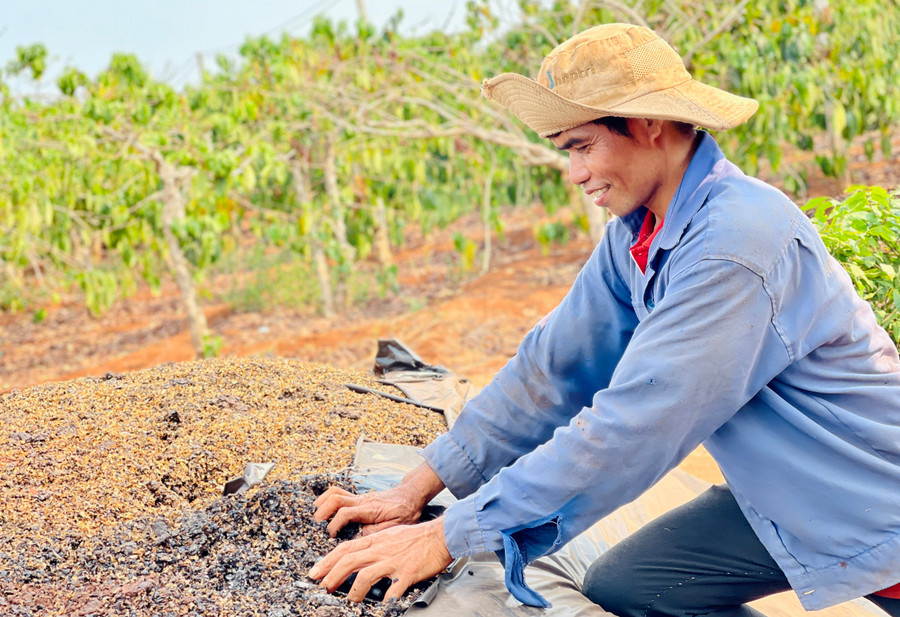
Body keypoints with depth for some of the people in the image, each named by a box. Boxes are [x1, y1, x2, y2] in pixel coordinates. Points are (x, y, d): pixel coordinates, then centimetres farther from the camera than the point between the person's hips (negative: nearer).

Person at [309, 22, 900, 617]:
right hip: (781, 494, 7)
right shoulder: (635, 233, -2)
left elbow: (629, 423, -31)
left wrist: (448, 538, -27)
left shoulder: (736, 240, -28)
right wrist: (418, 488, -5)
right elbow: (555, 365, -1)